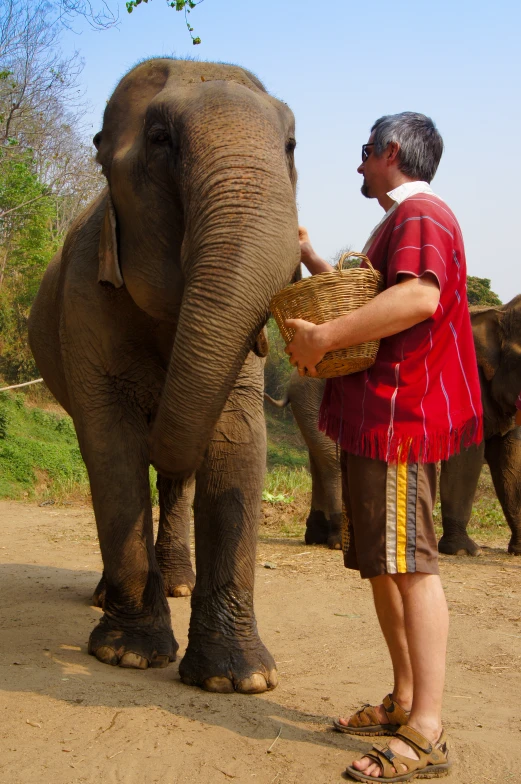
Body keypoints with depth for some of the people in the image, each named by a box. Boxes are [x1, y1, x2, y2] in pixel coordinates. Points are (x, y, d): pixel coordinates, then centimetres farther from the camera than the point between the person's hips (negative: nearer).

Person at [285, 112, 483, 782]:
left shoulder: (419, 213, -7)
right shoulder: (397, 223, 27)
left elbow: (418, 296, -27)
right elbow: (362, 296, 41)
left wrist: (323, 337, -24)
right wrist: (308, 256, 39)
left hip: (399, 410, -11)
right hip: (374, 417, 11)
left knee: (408, 563, -12)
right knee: (379, 564, 13)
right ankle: (403, 701, 23)